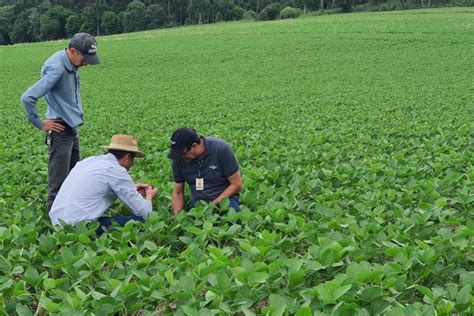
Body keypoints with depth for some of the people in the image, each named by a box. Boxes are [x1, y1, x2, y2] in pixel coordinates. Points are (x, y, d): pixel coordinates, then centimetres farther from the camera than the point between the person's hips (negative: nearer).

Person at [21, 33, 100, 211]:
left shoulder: (71, 65, 4)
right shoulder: (57, 69, -22)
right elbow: (27, 98, -25)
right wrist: (40, 124, -16)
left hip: (72, 128, 9)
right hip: (60, 130, -9)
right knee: (58, 182, -2)